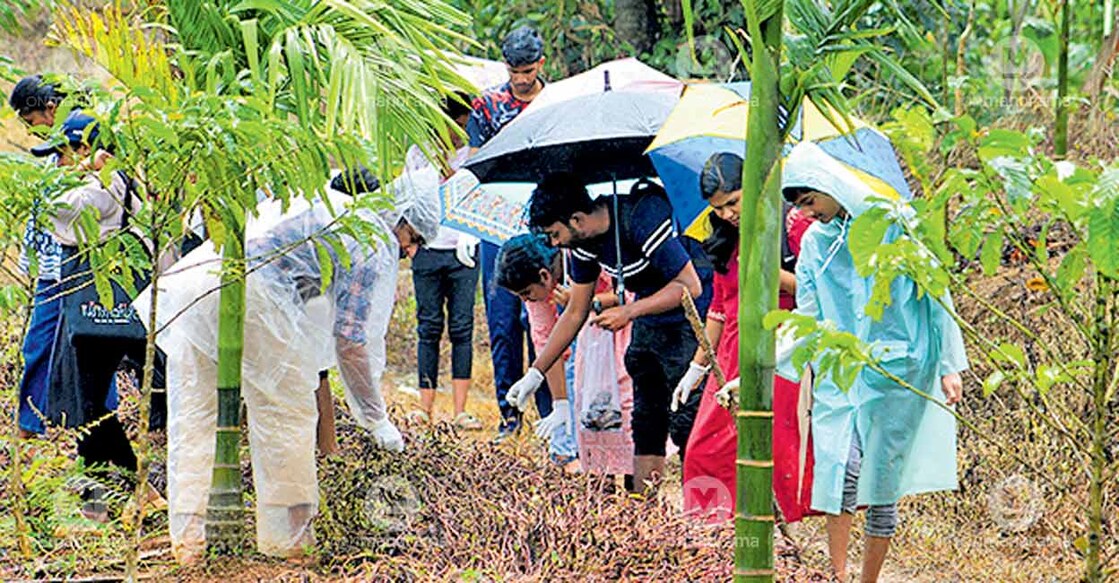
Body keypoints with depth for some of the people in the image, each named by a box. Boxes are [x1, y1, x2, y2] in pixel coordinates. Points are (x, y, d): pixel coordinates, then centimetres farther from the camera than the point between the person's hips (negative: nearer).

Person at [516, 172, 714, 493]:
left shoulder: (642, 220, -27)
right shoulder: (585, 242, -2)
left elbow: (690, 286, -24)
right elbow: (575, 313, 10)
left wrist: (628, 312, -26)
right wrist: (535, 373, 8)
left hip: (692, 321, -8)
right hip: (650, 324, 8)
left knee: (686, 422, -13)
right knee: (646, 421, 8)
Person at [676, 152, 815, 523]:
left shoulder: (793, 225, -4)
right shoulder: (727, 242, 15)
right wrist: (697, 367, 22)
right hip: (733, 359, 6)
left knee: (779, 448, -10)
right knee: (705, 451, 0)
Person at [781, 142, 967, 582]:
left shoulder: (893, 225, -4)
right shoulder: (814, 242, 10)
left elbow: (935, 296, -1)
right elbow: (806, 319, 11)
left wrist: (949, 367, -4)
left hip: (897, 368, -3)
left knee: (883, 482, 0)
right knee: (840, 465, -18)